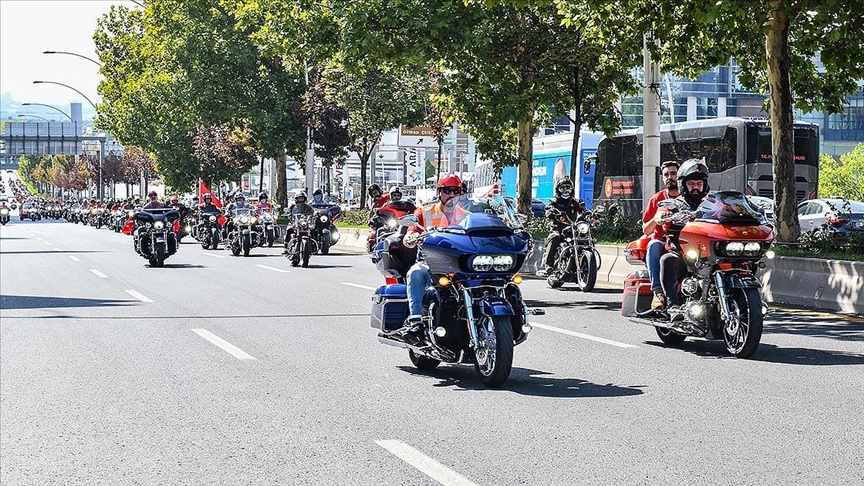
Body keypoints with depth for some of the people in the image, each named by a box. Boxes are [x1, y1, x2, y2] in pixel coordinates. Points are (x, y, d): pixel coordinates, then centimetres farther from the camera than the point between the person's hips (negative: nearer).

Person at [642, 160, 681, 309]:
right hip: (662, 242, 1)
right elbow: (645, 230, 11)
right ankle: (658, 292, -45)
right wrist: (655, 220, -11)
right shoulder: (656, 199, 14)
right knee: (653, 245, -35)